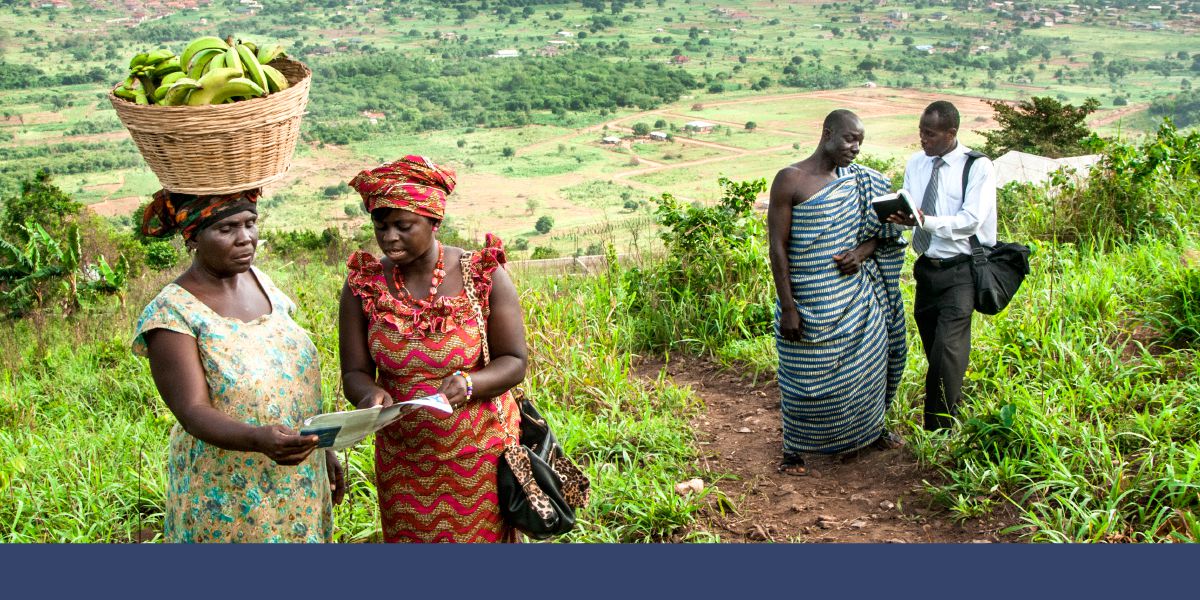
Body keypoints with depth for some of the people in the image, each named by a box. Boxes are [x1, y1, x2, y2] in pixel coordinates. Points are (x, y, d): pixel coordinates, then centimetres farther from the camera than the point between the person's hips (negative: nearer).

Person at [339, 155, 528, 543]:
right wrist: (370, 394, -26)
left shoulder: (483, 276, -11)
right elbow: (355, 372, -3)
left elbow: (514, 361, -8)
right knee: (410, 539, 17)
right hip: (402, 461, 2)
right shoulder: (364, 283, -6)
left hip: (480, 455, -2)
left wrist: (467, 384, -27)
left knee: (485, 537, 11)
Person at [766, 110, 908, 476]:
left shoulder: (859, 182, 6)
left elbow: (880, 228, 15)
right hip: (811, 302, -5)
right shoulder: (790, 180, -11)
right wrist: (787, 307, -16)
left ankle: (870, 429, 39)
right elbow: (778, 247, -13)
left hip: (856, 297, 6)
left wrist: (864, 250, -9)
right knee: (808, 375, 4)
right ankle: (794, 448, 22)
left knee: (868, 360, 16)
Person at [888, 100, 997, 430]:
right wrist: (898, 215, -19)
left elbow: (970, 221, -16)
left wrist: (925, 221, -28)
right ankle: (952, 406, 33)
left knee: (948, 349, -14)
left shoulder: (978, 167, -9)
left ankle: (939, 431, -5)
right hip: (926, 267, 6)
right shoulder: (915, 163, 9)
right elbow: (908, 210, 5)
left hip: (960, 270, -6)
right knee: (932, 347, 14)